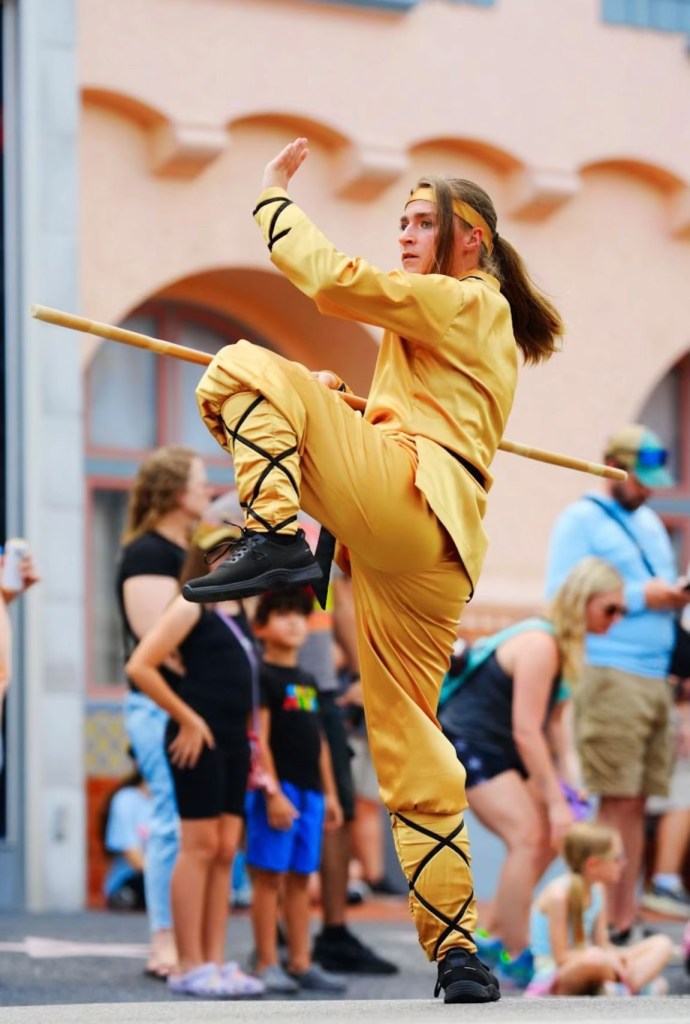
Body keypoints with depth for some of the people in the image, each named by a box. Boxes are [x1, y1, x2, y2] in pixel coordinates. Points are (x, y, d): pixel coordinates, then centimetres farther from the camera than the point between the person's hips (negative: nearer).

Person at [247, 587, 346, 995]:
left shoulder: (309, 682, 18)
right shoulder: (263, 677, -6)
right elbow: (259, 738, -12)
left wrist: (329, 793, 17)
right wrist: (272, 792, -18)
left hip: (309, 792, 7)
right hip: (278, 790, -7)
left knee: (300, 879, 9)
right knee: (270, 876, -5)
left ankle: (301, 963, 12)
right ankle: (267, 965, -3)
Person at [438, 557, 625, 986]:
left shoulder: (567, 646, 7)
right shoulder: (540, 645, -23)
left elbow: (553, 724, 8)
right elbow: (526, 732, -25)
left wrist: (572, 780, -4)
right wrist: (555, 801, -22)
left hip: (500, 752, 10)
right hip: (469, 745, -10)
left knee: (549, 839, 7)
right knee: (528, 836, -19)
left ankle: (494, 939, 17)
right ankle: (516, 958, -14)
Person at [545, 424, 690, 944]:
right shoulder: (581, 520, -1)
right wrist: (641, 597, -14)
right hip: (610, 674, -7)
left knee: (637, 802, 4)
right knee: (619, 801, -10)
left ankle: (626, 916, 5)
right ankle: (612, 922, -8)